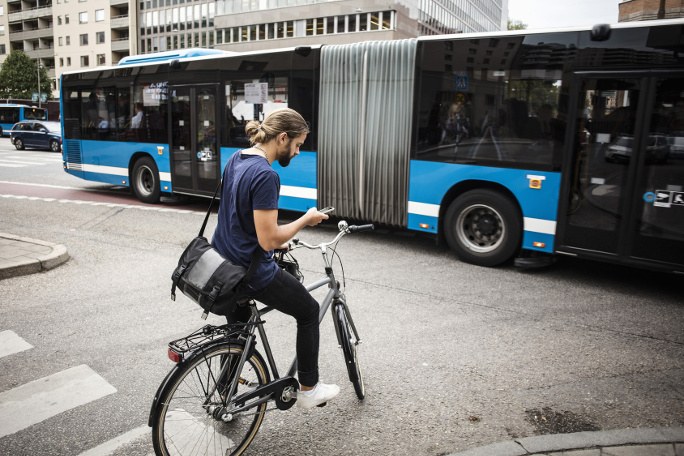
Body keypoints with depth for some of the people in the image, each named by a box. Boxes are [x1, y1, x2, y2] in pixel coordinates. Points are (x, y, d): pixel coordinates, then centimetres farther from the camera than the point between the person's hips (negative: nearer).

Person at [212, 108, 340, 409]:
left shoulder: (236, 160, 5)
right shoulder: (265, 175, -24)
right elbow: (268, 240, -26)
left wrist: (277, 241, 21)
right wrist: (306, 220, -12)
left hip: (224, 264, 9)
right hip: (252, 272, -9)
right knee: (309, 311, 12)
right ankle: (308, 389, 22)